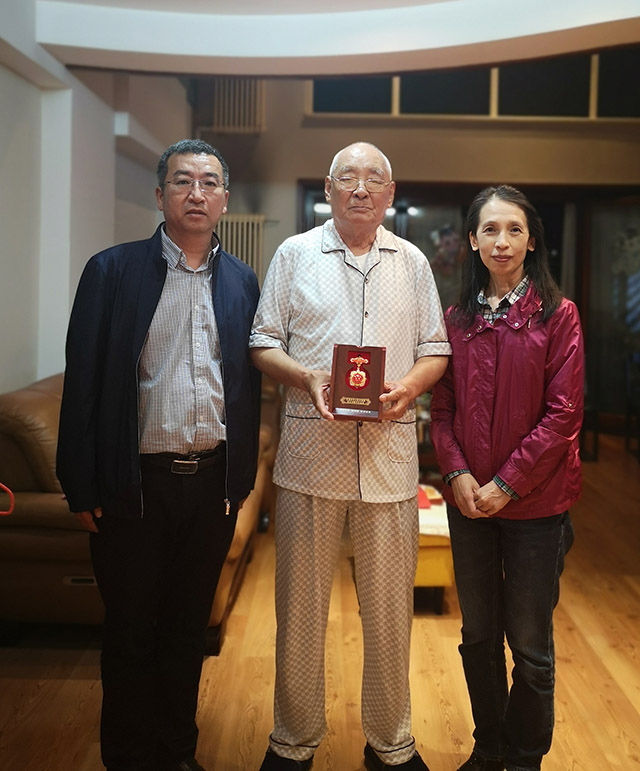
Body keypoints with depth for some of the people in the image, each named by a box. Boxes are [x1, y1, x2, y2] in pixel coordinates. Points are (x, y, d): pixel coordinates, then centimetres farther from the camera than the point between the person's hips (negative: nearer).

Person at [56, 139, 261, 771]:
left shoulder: (241, 281, 7)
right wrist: (83, 487, -8)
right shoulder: (112, 270, -3)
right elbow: (83, 381, -5)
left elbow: (248, 384, 10)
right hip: (137, 482, -3)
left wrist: (241, 479, 7)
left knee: (189, 628, 16)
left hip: (213, 483, 3)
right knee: (130, 631, 10)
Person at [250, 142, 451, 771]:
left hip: (389, 450, 1)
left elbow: (436, 351, 12)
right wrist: (306, 377, -13)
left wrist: (408, 387, -9)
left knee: (389, 605, 7)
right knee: (301, 602, 7)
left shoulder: (412, 262, 13)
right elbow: (263, 342, 6)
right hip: (311, 447, -1)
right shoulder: (294, 254, 8)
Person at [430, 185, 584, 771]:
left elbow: (563, 414, -10)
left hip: (535, 502, -3)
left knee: (529, 645, 7)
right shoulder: (458, 318, 6)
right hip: (468, 500, 4)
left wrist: (507, 483, -14)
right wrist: (457, 472, -10)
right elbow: (443, 408, 5)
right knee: (478, 635, 16)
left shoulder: (557, 315, -6)